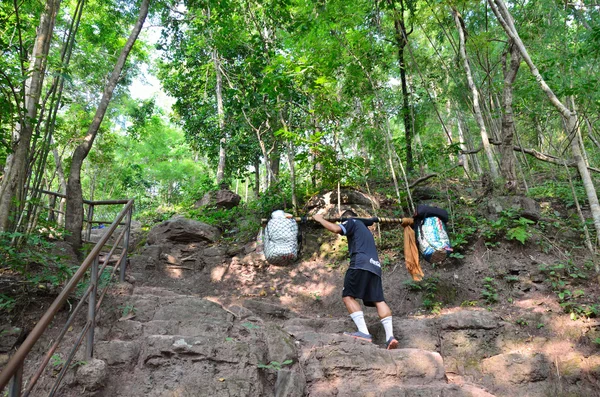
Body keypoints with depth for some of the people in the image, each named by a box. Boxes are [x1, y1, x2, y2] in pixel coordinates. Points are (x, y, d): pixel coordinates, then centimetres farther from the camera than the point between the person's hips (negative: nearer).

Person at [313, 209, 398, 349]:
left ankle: (364, 332, -21)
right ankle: (390, 336, -13)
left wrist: (320, 219, 7)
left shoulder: (352, 222, 13)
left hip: (361, 264, -8)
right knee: (378, 300, 0)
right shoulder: (365, 229, 38)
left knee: (348, 296, -8)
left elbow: (336, 229, -4)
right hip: (375, 266, 8)